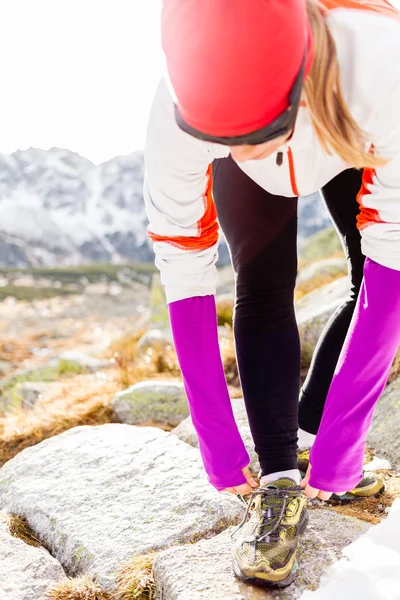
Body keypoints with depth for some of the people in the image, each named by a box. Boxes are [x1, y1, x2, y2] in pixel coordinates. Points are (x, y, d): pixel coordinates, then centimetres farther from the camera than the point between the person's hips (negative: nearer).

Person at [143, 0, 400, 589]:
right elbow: (183, 269, -33)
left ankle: (310, 428, 10)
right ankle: (281, 483, -7)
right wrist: (218, 442, -31)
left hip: (350, 146, 1)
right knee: (263, 291, -17)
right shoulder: (178, 110, -40)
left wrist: (339, 438, -39)